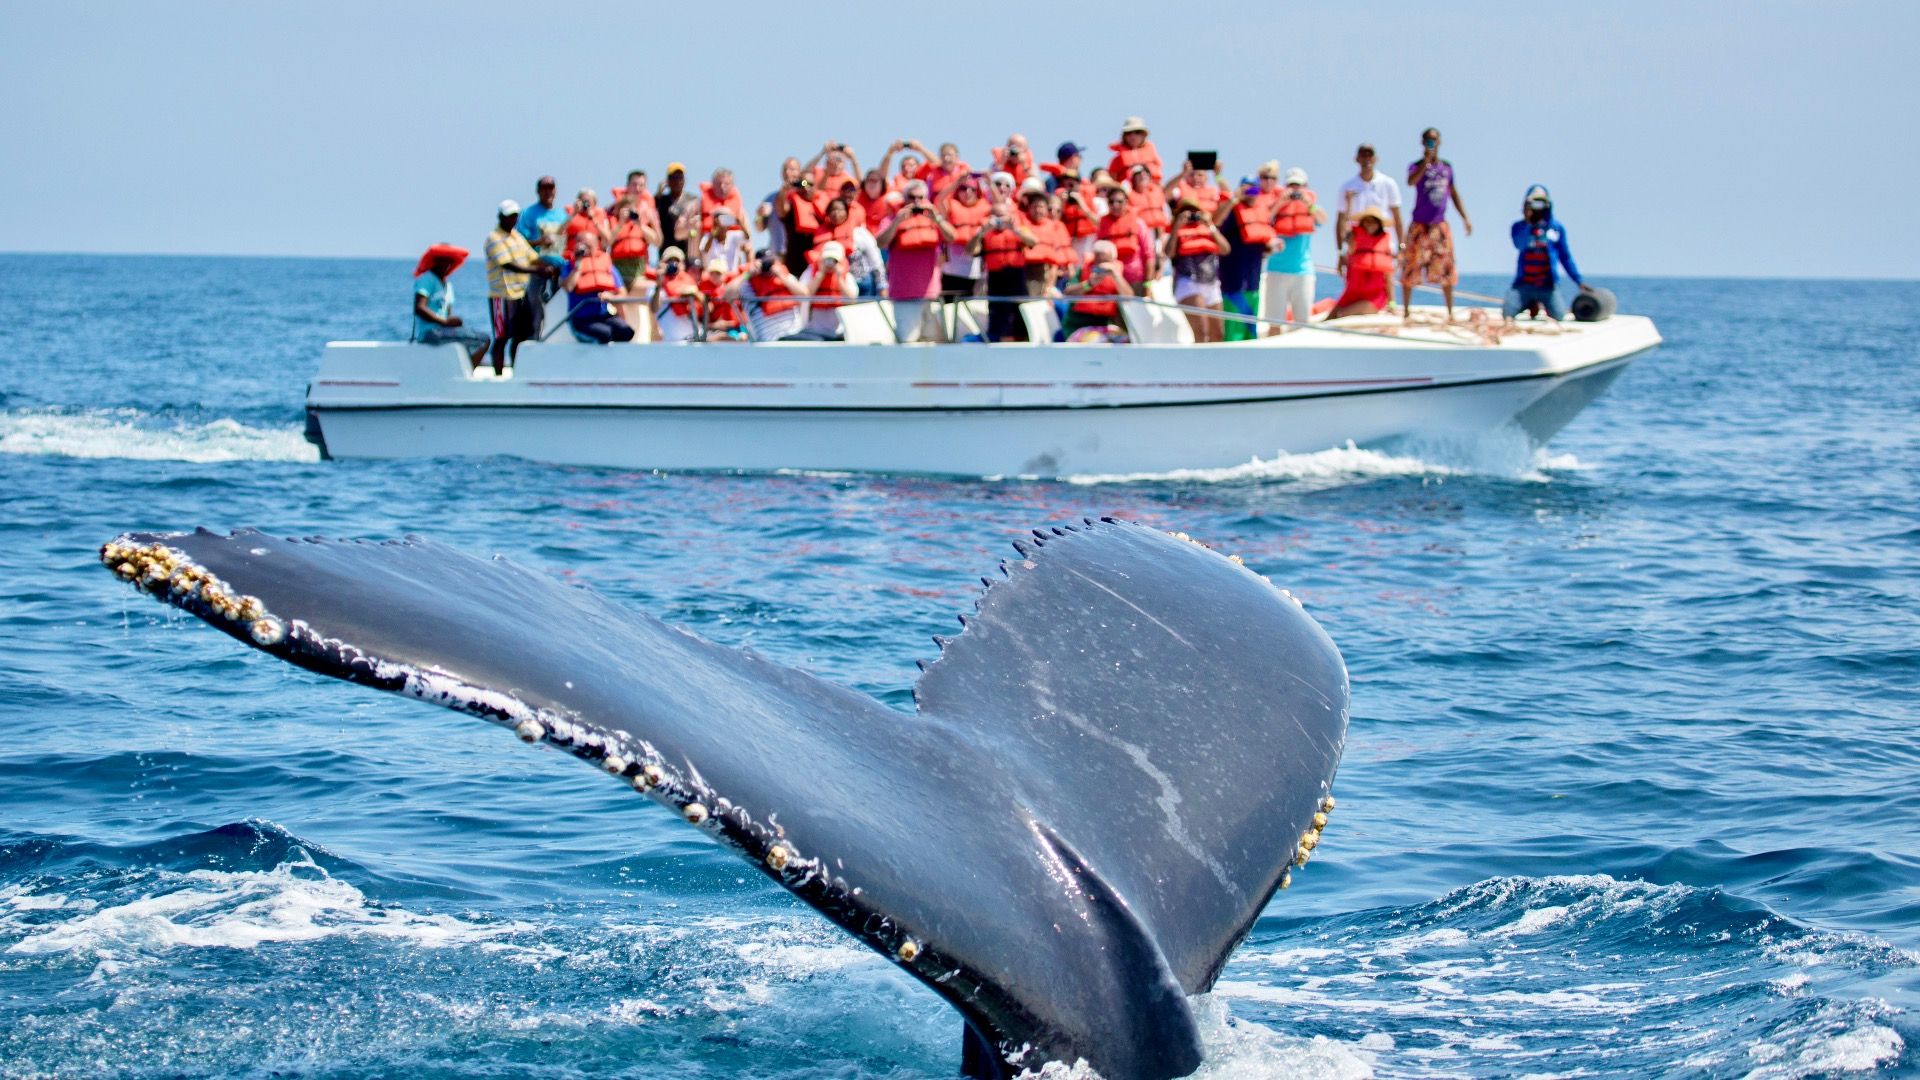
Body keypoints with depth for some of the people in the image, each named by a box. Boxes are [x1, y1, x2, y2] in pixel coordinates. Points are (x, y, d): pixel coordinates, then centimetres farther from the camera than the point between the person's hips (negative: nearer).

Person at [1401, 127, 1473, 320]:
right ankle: (1406, 310, 5)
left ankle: (1450, 312, 13)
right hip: (1419, 225, -4)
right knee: (1411, 268, -4)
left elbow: (1454, 194, 17)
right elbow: (1411, 182, -28)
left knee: (1447, 270, 4)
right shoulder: (1417, 166, -4)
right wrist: (1426, 160, -29)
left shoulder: (1447, 167, 9)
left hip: (1440, 225, 4)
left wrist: (1465, 218, 11)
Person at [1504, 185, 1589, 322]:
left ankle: (1544, 305, 18)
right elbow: (1520, 245, -15)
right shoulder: (1519, 227, 6)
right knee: (1506, 315, -17)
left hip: (1546, 285, 0)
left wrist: (1580, 281, 6)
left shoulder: (1557, 228, 7)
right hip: (1523, 284, 0)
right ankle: (1530, 305, 18)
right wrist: (1527, 223, -16)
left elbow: (1566, 257, 10)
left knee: (1558, 316, -20)